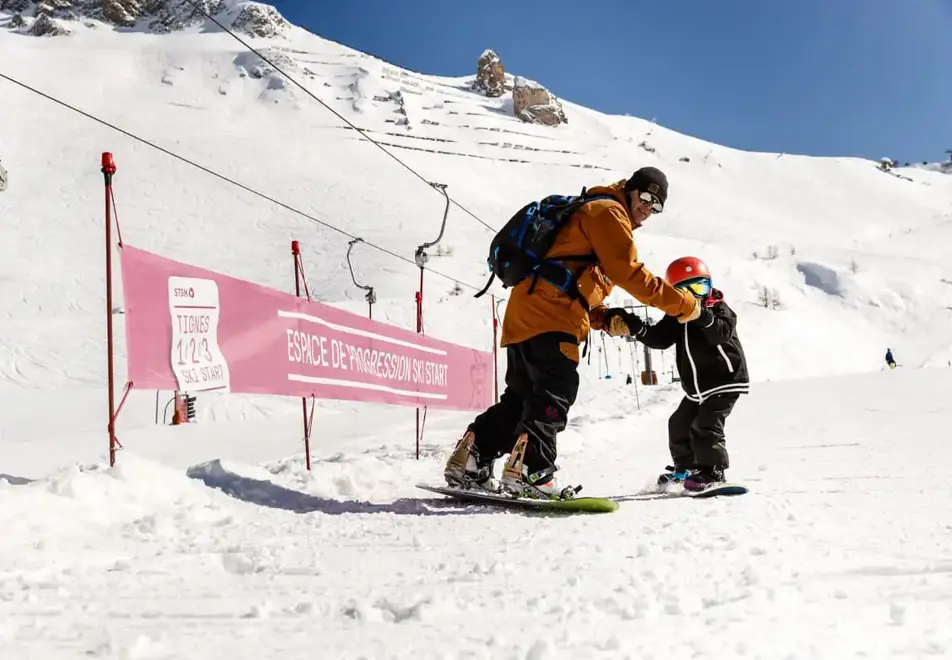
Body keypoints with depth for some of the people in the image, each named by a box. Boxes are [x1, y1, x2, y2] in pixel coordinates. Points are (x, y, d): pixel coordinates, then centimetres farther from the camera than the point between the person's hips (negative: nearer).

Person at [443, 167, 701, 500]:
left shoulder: (595, 216, 32)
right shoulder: (608, 212, 0)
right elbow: (628, 272, -12)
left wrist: (605, 319, 15)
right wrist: (682, 304, -9)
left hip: (526, 314, 10)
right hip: (548, 315, -10)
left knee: (522, 397, 12)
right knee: (555, 393, -16)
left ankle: (468, 464, 13)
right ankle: (529, 471, -24)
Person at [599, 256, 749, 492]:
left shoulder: (720, 310, -10)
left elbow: (722, 333, -29)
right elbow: (658, 338, -3)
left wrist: (703, 316, -46)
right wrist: (632, 323, -16)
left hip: (725, 382, -7)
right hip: (696, 388, 7)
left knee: (705, 426, -18)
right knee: (679, 424, 12)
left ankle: (712, 472, -7)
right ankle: (685, 466, 31)